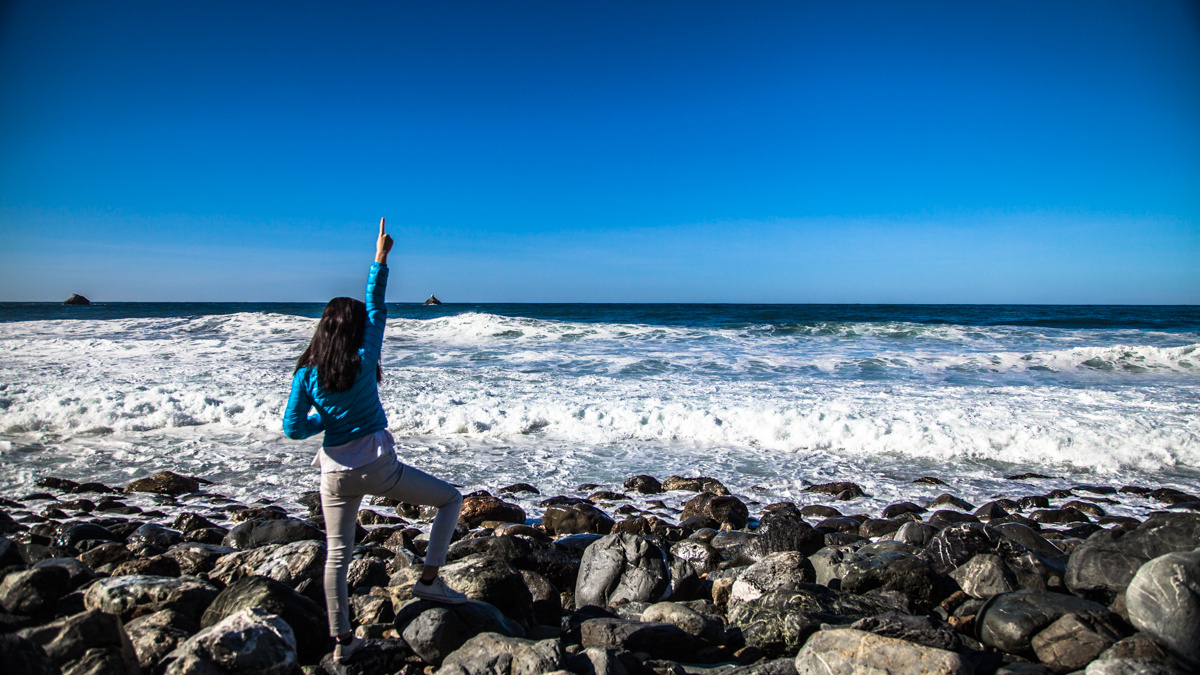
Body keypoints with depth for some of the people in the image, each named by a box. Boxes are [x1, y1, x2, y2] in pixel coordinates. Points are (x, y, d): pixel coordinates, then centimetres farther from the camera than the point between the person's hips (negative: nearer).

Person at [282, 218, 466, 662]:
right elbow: (377, 311, -1)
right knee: (451, 499, 11)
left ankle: (342, 640, 23)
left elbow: (293, 429, -2)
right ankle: (429, 579, 6)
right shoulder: (363, 362, -10)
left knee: (337, 554, 17)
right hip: (377, 467, -4)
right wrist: (380, 260, 5)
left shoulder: (307, 372, -2)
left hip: (336, 474, 4)